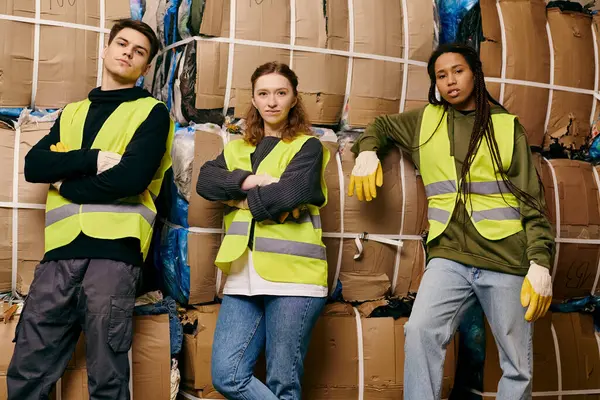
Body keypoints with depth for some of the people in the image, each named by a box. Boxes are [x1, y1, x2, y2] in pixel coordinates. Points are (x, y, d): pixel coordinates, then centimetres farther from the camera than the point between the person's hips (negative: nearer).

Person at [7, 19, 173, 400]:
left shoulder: (152, 112, 6)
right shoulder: (72, 112, 22)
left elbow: (132, 179, -10)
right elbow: (34, 165, 6)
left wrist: (64, 184, 0)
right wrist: (92, 159, -10)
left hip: (114, 250, -4)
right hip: (61, 250, 5)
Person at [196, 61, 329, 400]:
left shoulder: (308, 147, 4)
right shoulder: (237, 149, 20)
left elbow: (288, 194, -14)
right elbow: (205, 181, 1)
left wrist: (241, 199, 0)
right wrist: (252, 181, -13)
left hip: (292, 278, -5)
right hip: (243, 278, 5)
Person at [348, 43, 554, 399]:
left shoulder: (507, 126, 7)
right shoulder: (425, 120, 14)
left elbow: (532, 201, 2)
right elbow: (381, 126, 33)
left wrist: (541, 264, -9)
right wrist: (367, 151, 9)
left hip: (506, 258, -1)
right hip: (450, 256, 1)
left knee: (518, 367, 5)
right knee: (421, 330, -26)